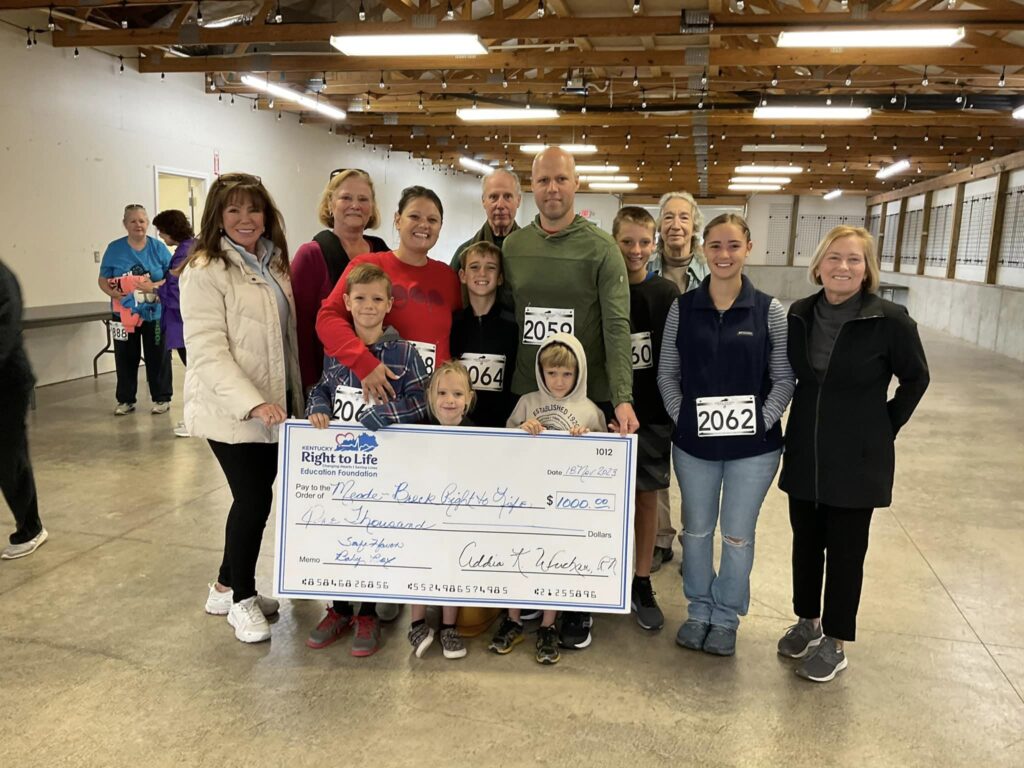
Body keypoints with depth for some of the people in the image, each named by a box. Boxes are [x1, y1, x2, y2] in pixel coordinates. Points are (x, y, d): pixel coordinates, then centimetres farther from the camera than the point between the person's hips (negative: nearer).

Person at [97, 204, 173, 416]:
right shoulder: (114, 249, 2)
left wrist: (155, 286, -18)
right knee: (125, 358, 7)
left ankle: (162, 398, 16)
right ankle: (125, 400, 19)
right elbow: (103, 280, 5)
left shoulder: (158, 247, 0)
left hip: (155, 313, -1)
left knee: (157, 357, 4)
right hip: (124, 313, 1)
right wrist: (113, 293, -15)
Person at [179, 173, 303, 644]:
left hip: (274, 404, 7)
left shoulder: (273, 264, 11)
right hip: (230, 410, -7)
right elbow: (207, 352, -19)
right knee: (254, 499, -4)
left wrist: (292, 397, 11)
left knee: (257, 496, 11)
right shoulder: (205, 271, -12)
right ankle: (241, 598, 18)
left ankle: (227, 588, 30)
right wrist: (253, 403, -29)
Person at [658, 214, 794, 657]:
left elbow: (784, 379, -2)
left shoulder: (769, 311, -5)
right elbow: (667, 374, 4)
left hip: (752, 446, -1)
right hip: (694, 443, 2)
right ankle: (699, 609, 35)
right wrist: (681, 418, -5)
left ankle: (726, 617, 31)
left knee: (738, 535, 11)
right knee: (697, 530, 15)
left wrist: (762, 422, -11)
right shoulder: (683, 308, -1)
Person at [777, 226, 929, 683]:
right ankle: (807, 622, 35)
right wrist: (812, 419, 9)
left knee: (845, 550, 7)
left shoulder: (890, 320, -13)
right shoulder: (799, 315, -1)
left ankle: (835, 643, 23)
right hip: (805, 454, 4)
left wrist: (886, 426, -1)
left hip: (857, 458, -4)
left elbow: (916, 378, 0)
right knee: (805, 541, 15)